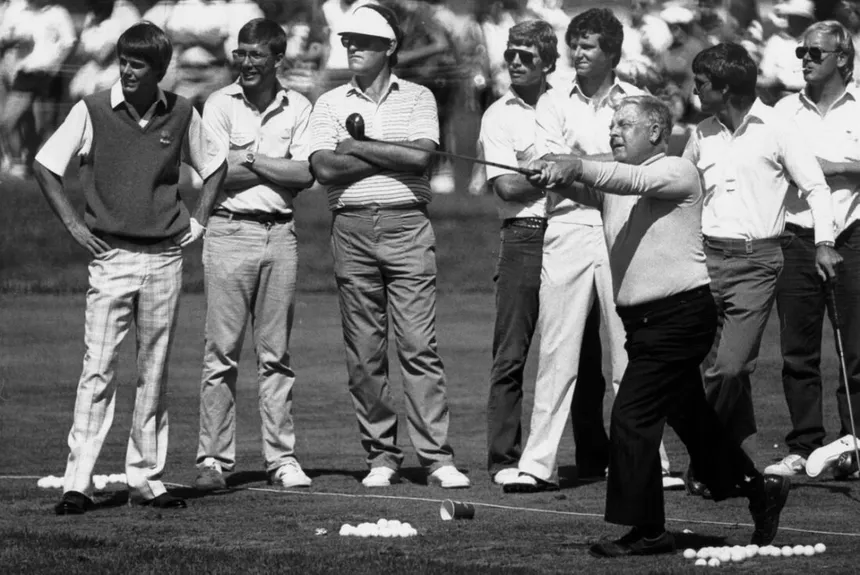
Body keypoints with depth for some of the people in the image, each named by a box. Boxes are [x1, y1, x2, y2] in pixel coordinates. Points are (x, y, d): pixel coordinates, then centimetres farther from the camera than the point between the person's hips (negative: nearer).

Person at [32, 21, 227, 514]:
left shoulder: (181, 115, 4)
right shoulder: (93, 112, -3)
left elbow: (215, 165, 20)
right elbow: (46, 166, 5)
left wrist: (199, 219, 10)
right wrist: (72, 222, -1)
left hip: (165, 257, 3)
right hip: (111, 257, -3)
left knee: (155, 374, 7)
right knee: (98, 370, -9)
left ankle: (147, 478, 13)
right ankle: (79, 483, -10)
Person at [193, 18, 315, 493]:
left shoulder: (298, 108, 9)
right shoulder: (220, 104, 2)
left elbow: (305, 174, -3)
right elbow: (217, 173, -9)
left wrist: (249, 159, -7)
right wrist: (278, 169, -5)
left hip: (279, 234, 2)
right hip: (230, 231, -2)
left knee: (276, 354, 6)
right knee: (222, 351, -4)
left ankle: (281, 458, 8)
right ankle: (213, 459, -2)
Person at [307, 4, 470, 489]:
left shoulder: (418, 98, 9)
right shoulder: (331, 104, 11)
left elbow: (420, 157, -8)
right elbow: (325, 169, -3)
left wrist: (357, 147, -4)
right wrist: (393, 156, -5)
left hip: (407, 226, -2)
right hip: (353, 227, 2)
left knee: (420, 344, -8)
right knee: (364, 352, 2)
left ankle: (437, 455, -10)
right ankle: (381, 456, 7)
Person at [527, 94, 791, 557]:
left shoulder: (678, 173, -7)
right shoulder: (614, 183, 14)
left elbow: (637, 181, -25)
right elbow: (583, 190, -2)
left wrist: (577, 168, -36)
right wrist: (557, 177, -25)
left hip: (680, 313, -8)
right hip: (643, 320, 8)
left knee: (631, 418, -11)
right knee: (689, 417, 18)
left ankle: (646, 531, -5)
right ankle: (760, 489, 35)